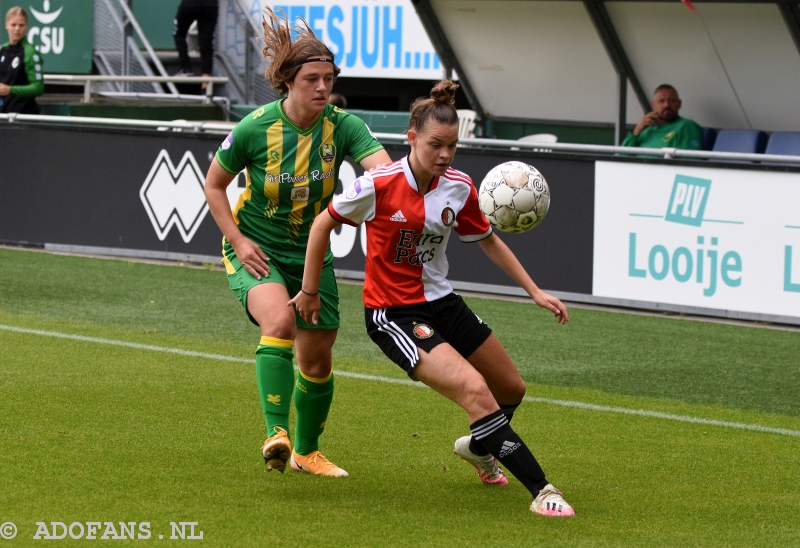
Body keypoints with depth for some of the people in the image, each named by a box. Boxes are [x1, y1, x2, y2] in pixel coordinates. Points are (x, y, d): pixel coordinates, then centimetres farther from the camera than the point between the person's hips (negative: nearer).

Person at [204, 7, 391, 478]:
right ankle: (277, 434, -36)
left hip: (311, 253, 4)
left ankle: (307, 451, 33)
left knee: (317, 358, 10)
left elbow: (384, 169, -30)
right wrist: (238, 240, -13)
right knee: (279, 320, -33)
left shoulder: (342, 126, -13)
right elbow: (214, 185, -3)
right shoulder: (256, 128, -17)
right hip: (256, 251, -4)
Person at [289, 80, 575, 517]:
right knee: (475, 390, -24)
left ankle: (479, 446, 50)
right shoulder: (379, 186, -21)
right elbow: (323, 223, -7)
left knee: (511, 390, 17)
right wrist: (309, 291, -2)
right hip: (393, 313, -7)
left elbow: (488, 240, 10)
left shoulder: (459, 188, -6)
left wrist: (535, 291, 5)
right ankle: (541, 491, -20)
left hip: (441, 302, 7)